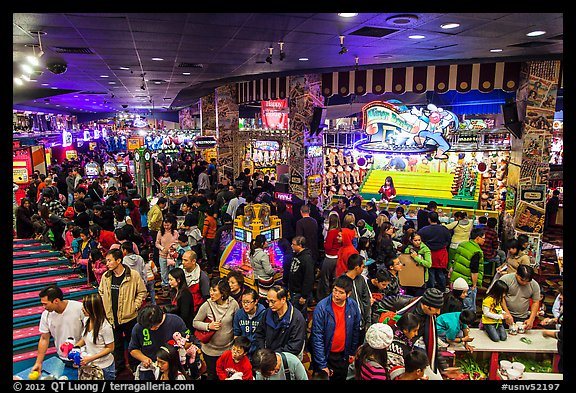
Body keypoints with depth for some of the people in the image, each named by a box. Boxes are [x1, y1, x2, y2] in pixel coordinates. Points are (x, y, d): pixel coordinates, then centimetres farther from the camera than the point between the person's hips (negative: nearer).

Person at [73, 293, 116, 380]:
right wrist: (75, 346, -6)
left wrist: (90, 358, -22)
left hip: (104, 367, -6)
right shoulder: (87, 321, -5)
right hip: (90, 365, 6)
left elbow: (110, 348, -17)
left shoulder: (105, 326, -26)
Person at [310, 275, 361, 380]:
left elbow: (355, 330, 6)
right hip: (325, 354, -4)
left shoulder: (353, 306, -9)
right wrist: (322, 365, -20)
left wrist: (352, 351, 11)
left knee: (341, 378, 19)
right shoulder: (322, 307, -22)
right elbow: (317, 337, -21)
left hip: (343, 355, 4)